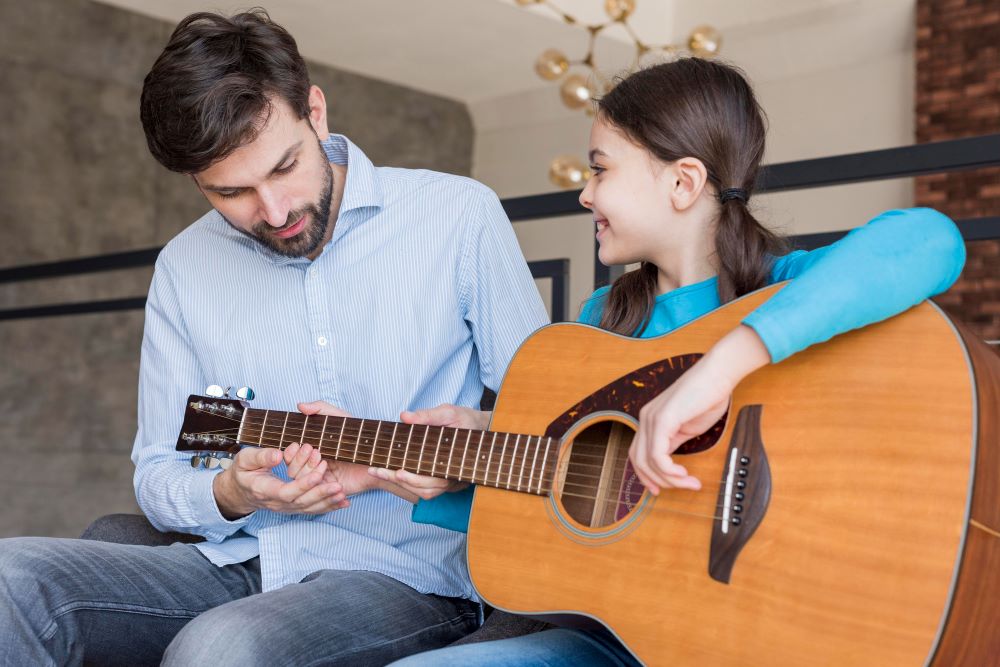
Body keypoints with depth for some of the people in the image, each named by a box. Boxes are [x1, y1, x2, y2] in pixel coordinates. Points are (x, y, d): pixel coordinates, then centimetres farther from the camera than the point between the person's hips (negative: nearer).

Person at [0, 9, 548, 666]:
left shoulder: (460, 216, -4)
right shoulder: (184, 267, 7)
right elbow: (156, 476, 12)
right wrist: (230, 494, -11)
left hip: (406, 575, -4)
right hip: (236, 564, 5)